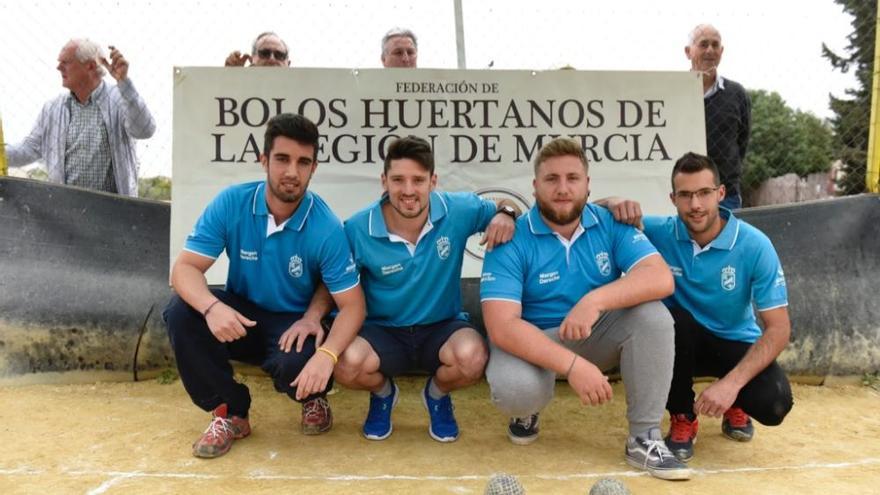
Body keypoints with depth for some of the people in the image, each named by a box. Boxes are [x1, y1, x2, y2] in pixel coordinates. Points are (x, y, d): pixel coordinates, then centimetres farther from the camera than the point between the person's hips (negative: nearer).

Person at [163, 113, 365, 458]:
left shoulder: (327, 228, -21)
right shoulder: (231, 203, -15)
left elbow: (352, 305, -19)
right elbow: (184, 268, -17)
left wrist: (327, 354, -39)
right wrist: (212, 307, -39)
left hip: (294, 324, -3)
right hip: (239, 316, 3)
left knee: (294, 366, -35)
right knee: (181, 312, -25)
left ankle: (315, 398, 8)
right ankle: (230, 412, -4)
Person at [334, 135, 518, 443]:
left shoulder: (460, 211, -12)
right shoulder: (358, 229, -14)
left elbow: (501, 210, 6)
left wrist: (505, 213, -18)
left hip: (443, 327, 1)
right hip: (383, 331, 0)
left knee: (472, 357, -33)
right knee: (347, 365, -32)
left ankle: (437, 394, 9)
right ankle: (382, 393, 11)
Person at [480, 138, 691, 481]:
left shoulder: (612, 224, -7)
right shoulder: (512, 241, -18)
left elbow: (661, 278, -21)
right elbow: (501, 326, -27)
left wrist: (595, 300, -37)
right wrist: (572, 365, -37)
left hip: (597, 336, 3)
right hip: (533, 342, -3)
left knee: (652, 314, -24)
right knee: (514, 388, -35)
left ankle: (644, 439, -12)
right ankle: (526, 412, 6)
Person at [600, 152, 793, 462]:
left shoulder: (755, 246, -20)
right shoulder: (660, 232, -16)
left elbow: (779, 328, -20)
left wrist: (732, 382, -33)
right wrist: (614, 203, -33)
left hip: (736, 344, 0)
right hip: (682, 343, 1)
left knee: (774, 404, -28)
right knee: (669, 318, -34)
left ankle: (736, 405, 12)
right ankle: (682, 418, -10)